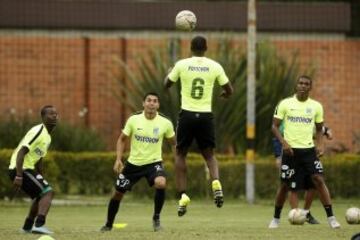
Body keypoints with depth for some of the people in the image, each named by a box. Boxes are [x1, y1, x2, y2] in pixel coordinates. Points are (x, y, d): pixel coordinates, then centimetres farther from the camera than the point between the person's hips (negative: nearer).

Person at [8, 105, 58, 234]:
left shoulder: (47, 136, 17)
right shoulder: (38, 131, -15)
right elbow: (21, 152, -23)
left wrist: (41, 179, 26)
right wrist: (19, 176, -28)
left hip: (27, 169, 10)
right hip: (21, 169, -10)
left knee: (41, 195, 25)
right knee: (48, 192, -17)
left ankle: (28, 226, 34)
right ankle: (39, 225, -29)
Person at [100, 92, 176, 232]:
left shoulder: (165, 123, -8)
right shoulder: (134, 120, -7)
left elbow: (174, 143, 8)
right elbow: (122, 139, 5)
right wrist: (118, 159, -6)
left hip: (153, 162, -2)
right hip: (133, 163, 2)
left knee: (161, 183, -32)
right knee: (118, 193, 8)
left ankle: (156, 218, -11)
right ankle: (108, 224, 33)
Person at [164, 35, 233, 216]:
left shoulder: (182, 65, -3)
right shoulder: (215, 67, 1)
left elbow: (166, 84, 10)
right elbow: (229, 91, 7)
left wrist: (171, 72, 31)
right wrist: (223, 95, 31)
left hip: (187, 114, -1)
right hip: (206, 115, 1)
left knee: (180, 154, 14)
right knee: (209, 155, 15)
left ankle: (182, 195, 1)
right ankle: (216, 182, -16)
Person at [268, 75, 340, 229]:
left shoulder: (316, 106, 6)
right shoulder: (285, 104, 0)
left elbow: (319, 129, 17)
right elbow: (275, 126, 1)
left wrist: (320, 145, -1)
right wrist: (283, 142, -14)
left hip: (309, 149, 1)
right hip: (290, 150, -1)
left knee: (318, 180, -14)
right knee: (286, 185, 4)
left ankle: (331, 218, -13)